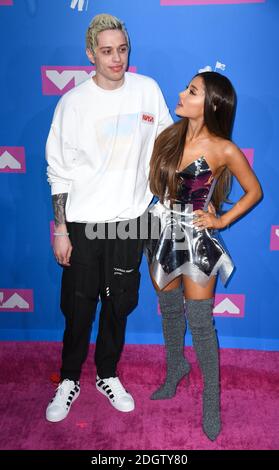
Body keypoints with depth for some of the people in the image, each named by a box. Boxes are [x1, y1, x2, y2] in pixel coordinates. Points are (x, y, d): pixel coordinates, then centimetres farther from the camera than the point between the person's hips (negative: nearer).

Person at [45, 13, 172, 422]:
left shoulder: (148, 90, 1)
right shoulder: (73, 103, -5)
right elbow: (59, 172, -3)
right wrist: (60, 230, -4)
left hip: (129, 220, 2)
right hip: (84, 223, -2)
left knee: (119, 305, 14)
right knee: (78, 308, 9)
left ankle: (108, 375, 36)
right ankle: (69, 381, 33)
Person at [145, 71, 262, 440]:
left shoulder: (223, 150, -14)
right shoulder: (168, 135, -2)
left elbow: (254, 191, 0)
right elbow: (152, 181, 6)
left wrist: (223, 220, -4)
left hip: (196, 240, -4)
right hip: (161, 234, 5)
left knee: (200, 322, 5)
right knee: (169, 310, 21)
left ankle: (211, 396, 28)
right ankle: (175, 366, 47)